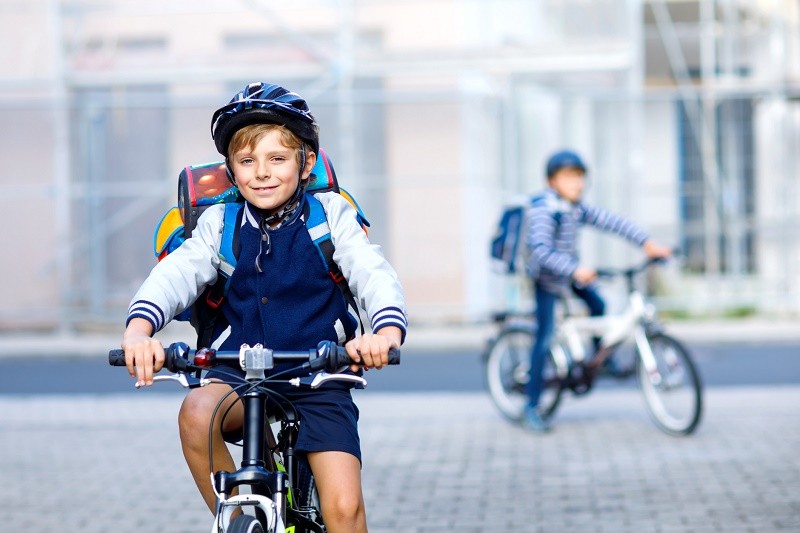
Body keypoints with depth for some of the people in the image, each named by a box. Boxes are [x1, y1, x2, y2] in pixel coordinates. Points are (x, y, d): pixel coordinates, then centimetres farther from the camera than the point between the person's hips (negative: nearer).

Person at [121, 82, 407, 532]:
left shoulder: (330, 216, 0)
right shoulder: (221, 223, 4)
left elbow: (376, 276, -13)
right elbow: (176, 274, -10)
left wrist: (387, 332, -36)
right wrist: (139, 329, -33)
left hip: (318, 381, -1)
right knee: (197, 414, -32)